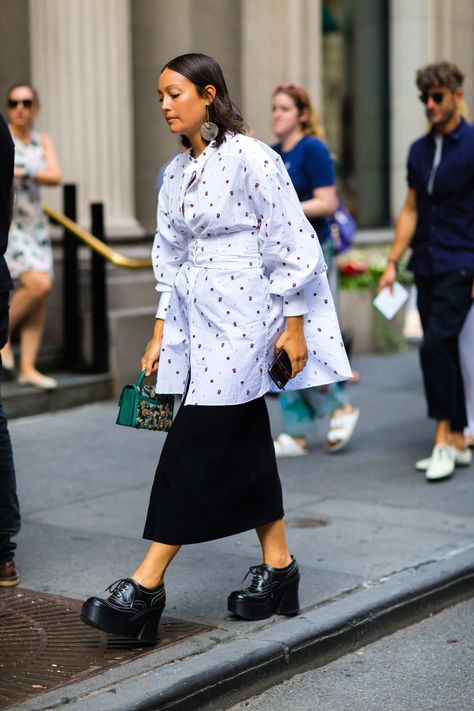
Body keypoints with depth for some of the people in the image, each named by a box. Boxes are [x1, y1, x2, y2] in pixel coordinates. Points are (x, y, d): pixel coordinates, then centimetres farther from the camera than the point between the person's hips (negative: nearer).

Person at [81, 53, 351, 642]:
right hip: (196, 317, 8)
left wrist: (294, 325, -11)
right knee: (243, 444, 9)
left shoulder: (249, 157, -9)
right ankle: (278, 570, 18)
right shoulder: (176, 173, 14)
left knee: (196, 446, -8)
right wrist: (161, 332, 13)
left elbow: (291, 244, -10)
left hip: (241, 317, -8)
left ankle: (146, 586, -7)